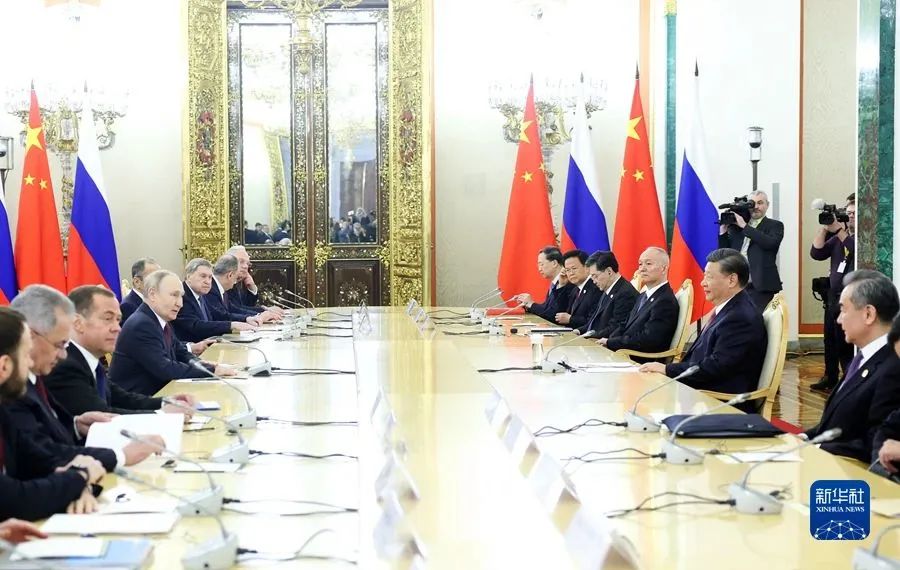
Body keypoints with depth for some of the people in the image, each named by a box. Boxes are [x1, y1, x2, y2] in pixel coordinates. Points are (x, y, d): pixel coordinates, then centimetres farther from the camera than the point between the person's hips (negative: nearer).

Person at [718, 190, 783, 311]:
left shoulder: (775, 226, 6)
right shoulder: (736, 225, 16)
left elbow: (770, 242, -15)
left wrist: (745, 226, -13)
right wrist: (723, 230, 1)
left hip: (761, 288, -4)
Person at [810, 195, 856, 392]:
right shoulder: (838, 236, 13)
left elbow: (856, 249, -24)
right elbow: (817, 253, 3)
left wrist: (838, 230, -25)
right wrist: (825, 227, -5)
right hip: (834, 296, 7)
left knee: (846, 346, -8)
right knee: (830, 341, 16)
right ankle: (830, 379, 29)